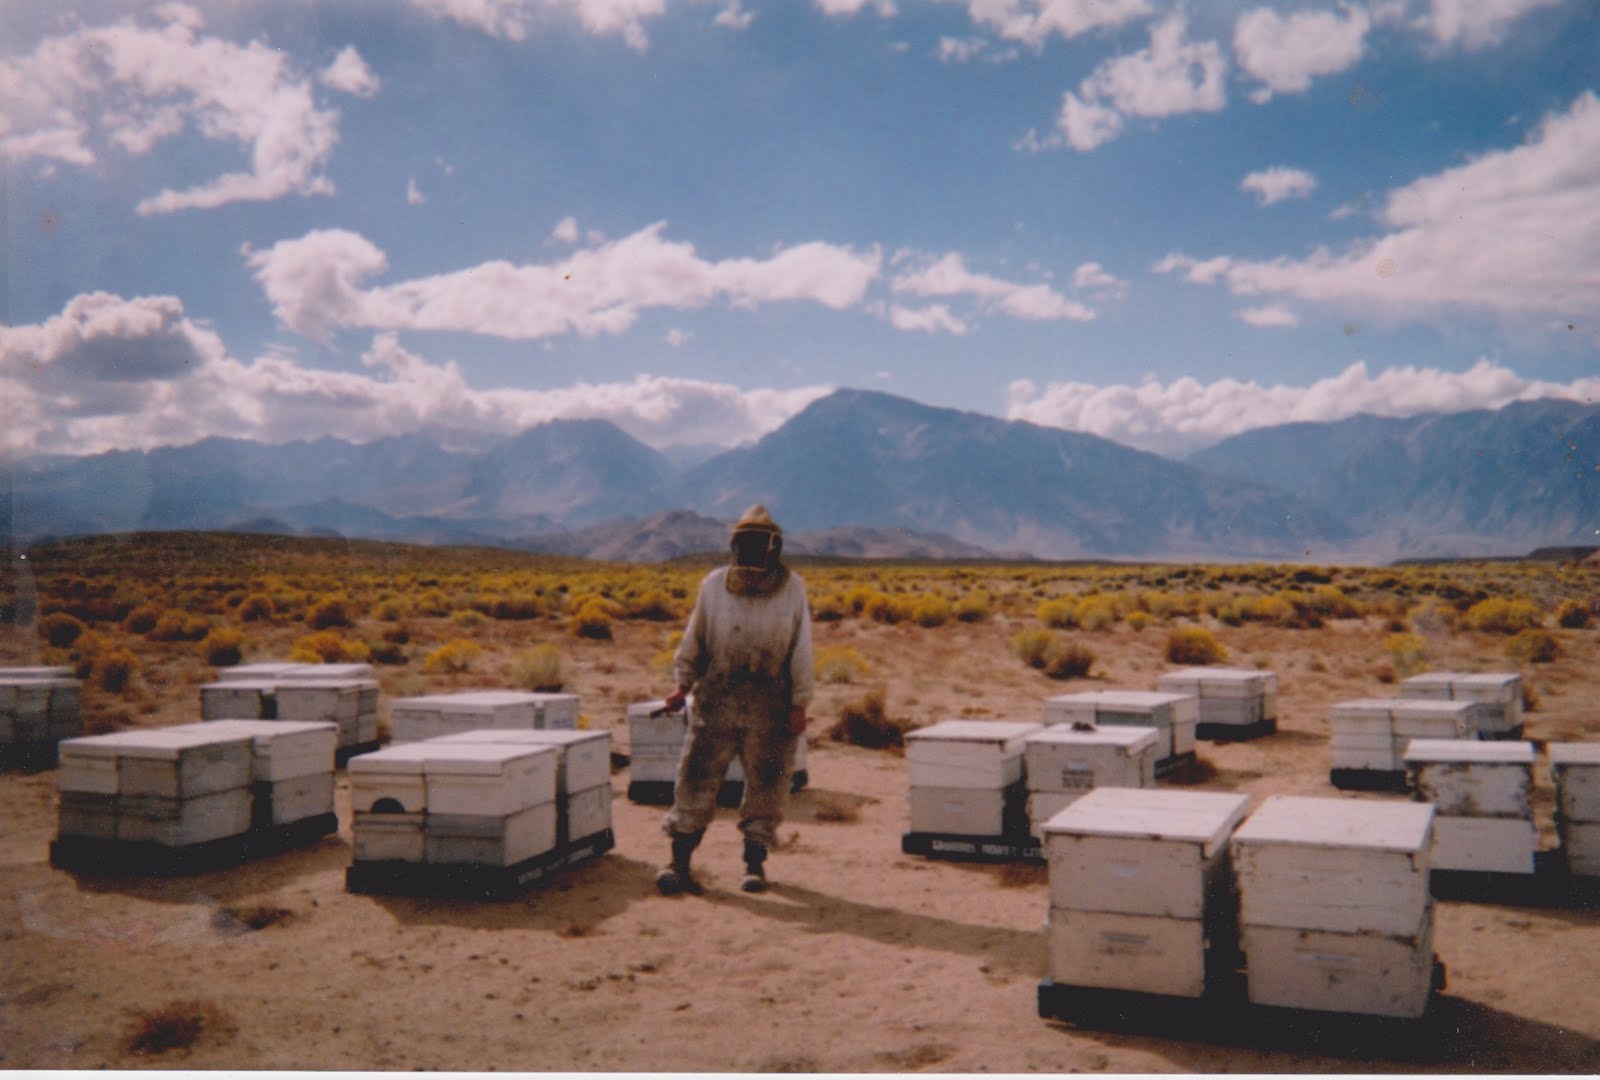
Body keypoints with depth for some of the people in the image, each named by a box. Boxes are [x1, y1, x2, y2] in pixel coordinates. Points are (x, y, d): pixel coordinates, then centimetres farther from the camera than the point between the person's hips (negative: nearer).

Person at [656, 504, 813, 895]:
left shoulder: (792, 588, 2)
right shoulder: (714, 584, 4)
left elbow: (801, 648, 2)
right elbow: (694, 637, 13)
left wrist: (800, 704, -2)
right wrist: (683, 685, 7)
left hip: (770, 704, 0)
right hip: (717, 698, 0)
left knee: (765, 783, 6)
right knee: (697, 777, -2)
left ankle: (755, 863, 19)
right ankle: (679, 863, 4)